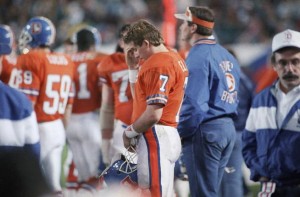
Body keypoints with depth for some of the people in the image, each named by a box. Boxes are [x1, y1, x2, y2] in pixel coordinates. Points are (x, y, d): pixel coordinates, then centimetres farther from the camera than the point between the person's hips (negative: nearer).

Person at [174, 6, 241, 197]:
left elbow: (194, 102, -19)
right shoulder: (227, 56, 15)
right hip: (228, 129, 9)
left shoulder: (198, 55, -13)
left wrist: (180, 133, -12)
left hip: (205, 130, -9)